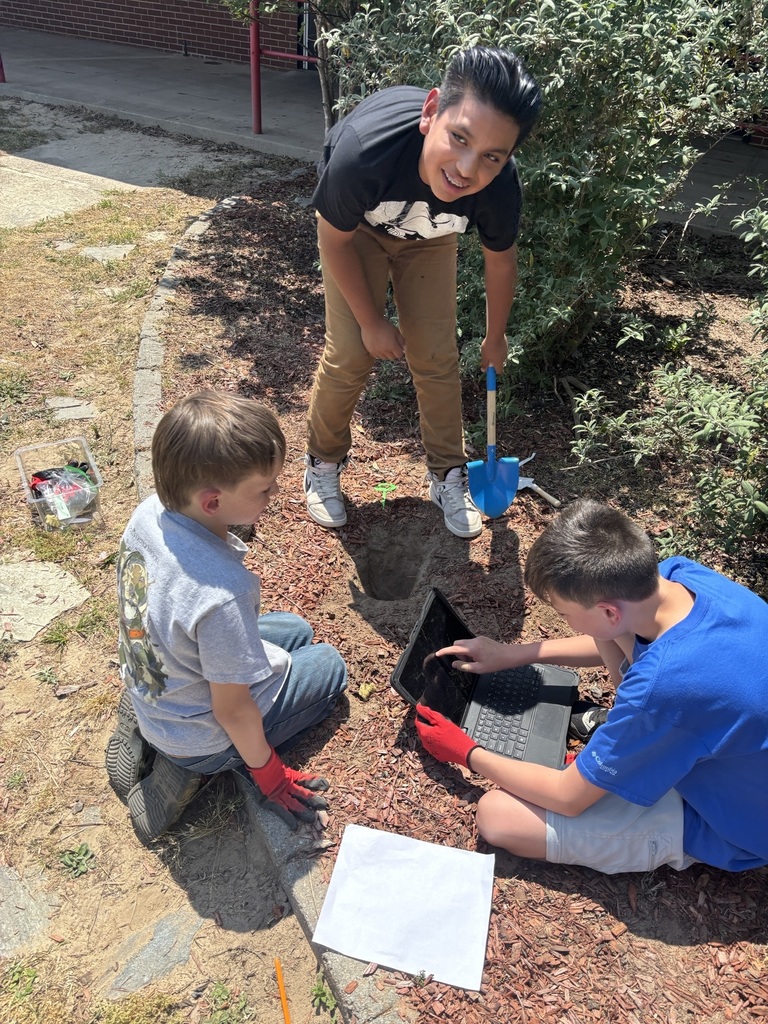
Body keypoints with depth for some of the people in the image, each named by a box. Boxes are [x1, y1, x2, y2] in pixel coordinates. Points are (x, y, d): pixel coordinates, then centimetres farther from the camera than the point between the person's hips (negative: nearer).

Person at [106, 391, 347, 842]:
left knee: (296, 629, 23)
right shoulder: (223, 592, -41)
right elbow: (232, 710, -26)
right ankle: (192, 768, 4)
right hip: (196, 735, -6)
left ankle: (147, 727, 14)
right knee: (330, 665, 14)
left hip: (147, 688, 7)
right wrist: (268, 774, -6)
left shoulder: (148, 513, -18)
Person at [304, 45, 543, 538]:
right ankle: (324, 462, 19)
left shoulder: (499, 187, -36)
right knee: (351, 355, -7)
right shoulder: (364, 150, -45)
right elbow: (335, 240, -23)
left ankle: (448, 474, 21)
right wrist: (371, 322, -14)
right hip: (357, 225, -2)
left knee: (437, 358, 0)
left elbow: (501, 261, -11)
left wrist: (496, 337, 4)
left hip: (429, 235, 2)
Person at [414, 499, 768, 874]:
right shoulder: (682, 572, -19)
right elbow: (619, 636, 7)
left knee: (496, 815, -15)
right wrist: (517, 653, 4)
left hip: (728, 824, -7)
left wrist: (466, 752, -9)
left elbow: (567, 797, -23)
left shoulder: (662, 686, -41)